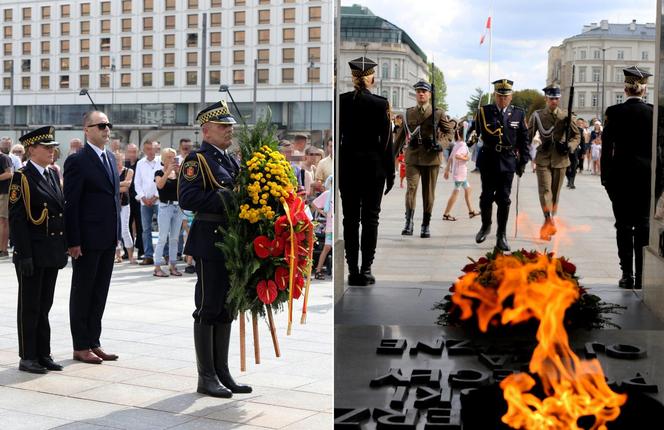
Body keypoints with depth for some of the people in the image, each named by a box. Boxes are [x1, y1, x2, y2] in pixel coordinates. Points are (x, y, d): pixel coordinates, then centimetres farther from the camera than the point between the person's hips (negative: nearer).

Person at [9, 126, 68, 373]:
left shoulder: (53, 175, 13)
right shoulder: (22, 178, -10)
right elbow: (16, 219, -14)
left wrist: (64, 248, 13)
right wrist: (24, 255, -18)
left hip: (53, 253, 7)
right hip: (32, 254, -7)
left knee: (44, 305, 13)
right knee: (30, 306, 2)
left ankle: (43, 355, 20)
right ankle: (27, 358, 10)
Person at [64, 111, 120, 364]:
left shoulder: (111, 158, 13)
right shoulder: (77, 161, -10)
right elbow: (71, 203, -13)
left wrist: (117, 234, 13)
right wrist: (73, 241, -16)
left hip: (108, 238, 7)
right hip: (87, 239, -7)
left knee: (100, 293, 12)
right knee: (82, 293, 4)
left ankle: (93, 343, 21)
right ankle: (81, 347, 13)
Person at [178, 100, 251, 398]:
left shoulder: (230, 161, 18)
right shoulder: (197, 160, -8)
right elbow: (186, 198, -21)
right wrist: (225, 199, -25)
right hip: (210, 242, -8)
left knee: (226, 309, 12)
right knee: (208, 309, -2)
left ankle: (222, 373, 20)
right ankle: (206, 377, 6)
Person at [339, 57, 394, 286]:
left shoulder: (341, 101, -2)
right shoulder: (381, 103, -7)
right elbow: (386, 140, -5)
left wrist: (335, 169, 7)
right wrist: (390, 172, 2)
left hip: (347, 164, 2)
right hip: (374, 165, -2)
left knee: (350, 218, 7)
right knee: (370, 218, 5)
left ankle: (352, 270, 8)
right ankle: (365, 269, 3)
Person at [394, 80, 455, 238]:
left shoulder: (438, 113, 4)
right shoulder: (409, 113, 11)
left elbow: (450, 132, 6)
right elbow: (401, 135, 19)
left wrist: (441, 144, -14)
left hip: (431, 157, -1)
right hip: (412, 156, 1)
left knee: (428, 192, 5)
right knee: (411, 187, -14)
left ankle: (425, 226, 15)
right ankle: (409, 223, -10)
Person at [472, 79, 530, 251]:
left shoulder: (518, 113, 5)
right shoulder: (484, 111, 3)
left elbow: (524, 140, 7)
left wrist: (523, 161, 5)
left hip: (508, 161, 0)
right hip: (488, 160, 0)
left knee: (504, 199, 1)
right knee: (487, 196, 5)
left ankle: (501, 236, 8)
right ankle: (486, 226, 29)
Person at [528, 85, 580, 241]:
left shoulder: (566, 116, 6)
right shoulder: (537, 115, 4)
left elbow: (576, 136, 11)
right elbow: (528, 136, 10)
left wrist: (569, 146, -9)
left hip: (560, 159, 1)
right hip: (543, 159, -1)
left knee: (555, 193, 7)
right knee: (545, 190, -15)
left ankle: (548, 223, 18)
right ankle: (550, 222, -26)